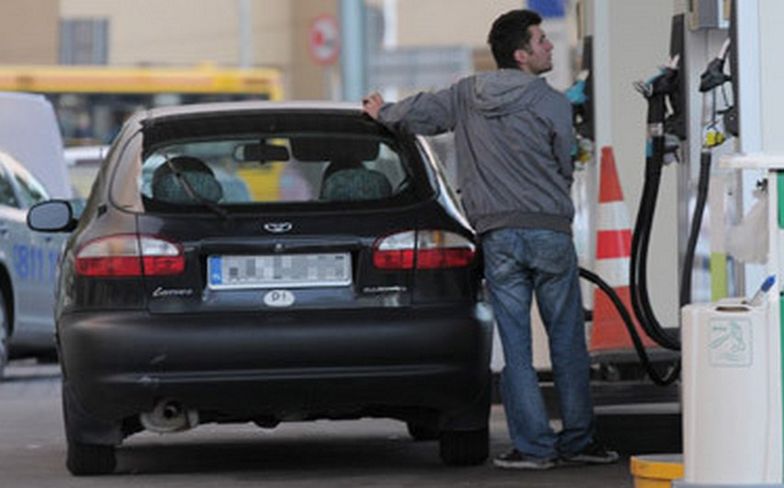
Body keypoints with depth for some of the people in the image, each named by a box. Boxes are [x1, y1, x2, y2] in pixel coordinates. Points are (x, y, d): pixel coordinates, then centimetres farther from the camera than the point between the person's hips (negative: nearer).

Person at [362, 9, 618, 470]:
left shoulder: (466, 95, 4)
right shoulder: (553, 103, -5)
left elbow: (419, 112, 12)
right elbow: (566, 167, 1)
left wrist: (382, 112, 34)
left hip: (498, 236, 2)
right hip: (550, 232, -2)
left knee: (514, 346, 4)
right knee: (567, 343, 7)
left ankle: (533, 445, 1)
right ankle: (578, 440, 11)